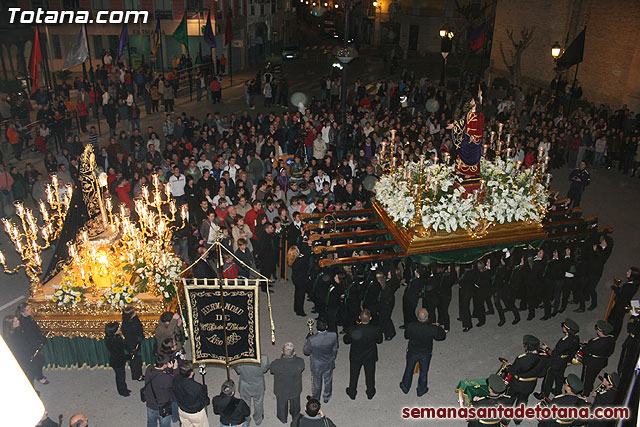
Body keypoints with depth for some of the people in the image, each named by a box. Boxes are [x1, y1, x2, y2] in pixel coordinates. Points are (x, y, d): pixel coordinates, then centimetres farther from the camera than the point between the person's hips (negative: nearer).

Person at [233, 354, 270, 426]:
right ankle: (258, 420, 54)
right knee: (258, 403, 30)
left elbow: (238, 371, -12)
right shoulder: (264, 359, -35)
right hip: (258, 387, 1)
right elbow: (265, 369, -12)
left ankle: (246, 421, 52)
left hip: (245, 388, -1)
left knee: (245, 404, 28)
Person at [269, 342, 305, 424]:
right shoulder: (300, 362, -36)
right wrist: (294, 356, -11)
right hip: (295, 389, 1)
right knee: (295, 403, 33)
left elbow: (272, 371, -14)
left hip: (281, 391, -1)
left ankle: (283, 418, 58)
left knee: (282, 404, 31)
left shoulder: (275, 364, -38)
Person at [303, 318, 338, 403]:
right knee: (328, 381, 28)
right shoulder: (333, 336, -29)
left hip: (316, 366, -2)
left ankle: (315, 398, 49)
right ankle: (326, 397, 51)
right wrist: (332, 359, 9)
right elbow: (335, 350, -10)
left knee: (317, 382, 25)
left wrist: (306, 341, -1)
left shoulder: (311, 340, -36)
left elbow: (306, 352, -17)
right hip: (329, 364, 2)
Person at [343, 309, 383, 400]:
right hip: (370, 357, 1)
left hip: (355, 357, 0)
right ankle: (370, 393, 48)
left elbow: (346, 341, -13)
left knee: (354, 375, 25)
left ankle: (352, 393, 47)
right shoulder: (376, 329, -30)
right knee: (370, 375, 27)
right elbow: (379, 341, -10)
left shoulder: (352, 330, -32)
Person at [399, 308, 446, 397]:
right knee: (423, 372, 23)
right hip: (426, 354, -1)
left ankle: (405, 387, 44)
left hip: (412, 352, 1)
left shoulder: (410, 326, -26)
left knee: (409, 370, 24)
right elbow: (442, 336, -8)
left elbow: (406, 336, -5)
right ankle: (421, 390, 43)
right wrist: (438, 326, 6)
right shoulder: (432, 329, -28)